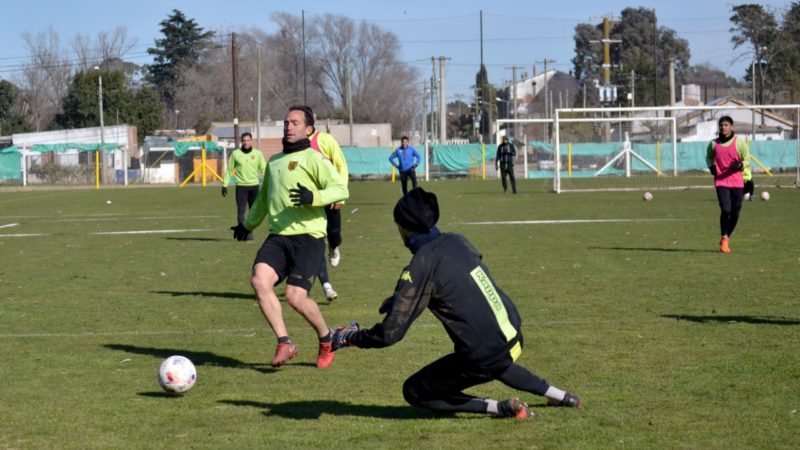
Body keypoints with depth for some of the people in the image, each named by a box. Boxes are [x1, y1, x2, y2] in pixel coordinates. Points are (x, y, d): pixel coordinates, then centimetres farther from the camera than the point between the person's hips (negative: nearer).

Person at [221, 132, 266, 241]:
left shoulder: (258, 154, 4)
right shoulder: (235, 153, 2)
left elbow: (264, 169, 5)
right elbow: (229, 170, 6)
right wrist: (225, 185, 1)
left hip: (254, 186, 2)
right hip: (241, 186, -2)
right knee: (241, 210, -10)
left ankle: (249, 232, 18)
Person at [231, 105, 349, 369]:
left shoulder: (313, 159, -2)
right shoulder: (274, 162, 20)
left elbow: (341, 189, -13)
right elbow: (263, 198, 37)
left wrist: (313, 197, -29)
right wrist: (248, 224, 47)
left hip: (308, 237, -6)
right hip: (278, 236, 6)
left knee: (296, 297, -15)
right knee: (259, 280, -20)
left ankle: (326, 340, 14)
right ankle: (284, 344, -12)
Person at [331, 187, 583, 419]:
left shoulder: (421, 266, -17)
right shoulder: (456, 241, 4)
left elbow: (390, 333, -17)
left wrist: (350, 337, -1)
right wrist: (401, 297, 26)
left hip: (484, 357, -8)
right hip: (513, 338, 8)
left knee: (415, 392, 8)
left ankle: (503, 408, -1)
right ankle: (560, 396, 36)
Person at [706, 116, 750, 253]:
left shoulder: (739, 142, 2)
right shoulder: (714, 144, 7)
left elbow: (747, 160, 6)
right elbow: (709, 157, 23)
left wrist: (740, 165, -16)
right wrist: (711, 166, 2)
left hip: (737, 182, 1)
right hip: (721, 181, -1)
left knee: (735, 213, 3)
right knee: (725, 210, -16)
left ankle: (727, 237, 24)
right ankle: (724, 239, -2)